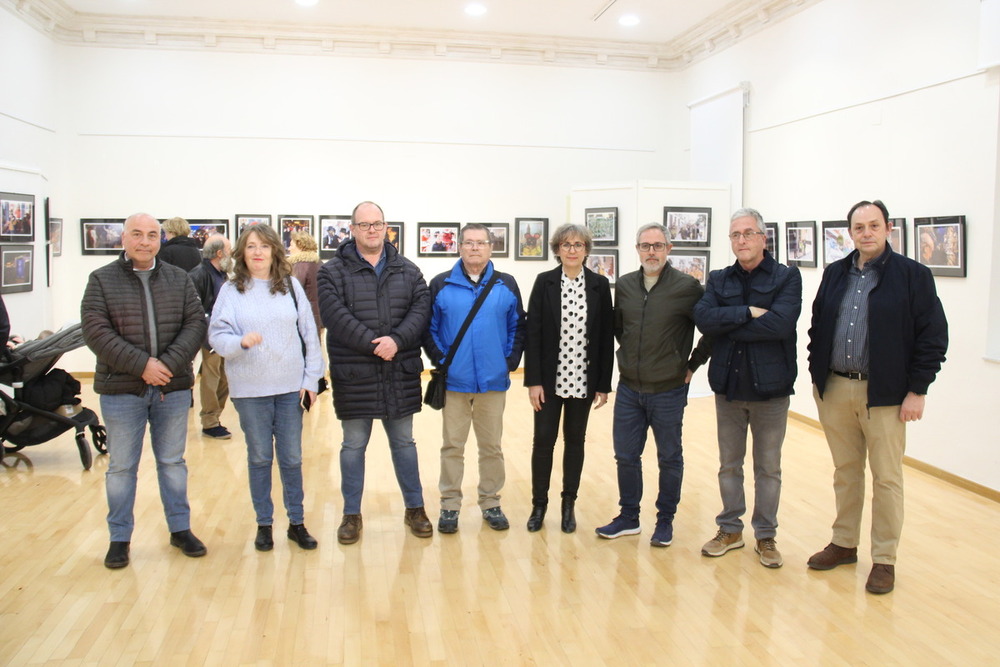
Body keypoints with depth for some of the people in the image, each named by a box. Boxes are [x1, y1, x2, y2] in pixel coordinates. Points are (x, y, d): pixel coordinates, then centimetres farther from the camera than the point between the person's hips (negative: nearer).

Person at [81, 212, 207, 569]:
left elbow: (195, 324, -2)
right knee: (121, 467, 9)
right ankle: (119, 538, 22)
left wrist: (169, 363, -16)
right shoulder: (102, 280, -1)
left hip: (173, 388, 2)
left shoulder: (179, 279, 6)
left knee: (173, 462, 13)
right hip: (121, 390, -2)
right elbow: (96, 331, -10)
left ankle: (180, 529, 26)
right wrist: (141, 364, -19)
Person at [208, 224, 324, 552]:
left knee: (292, 457, 9)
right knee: (259, 457, 10)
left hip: (290, 388, 1)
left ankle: (297, 522, 23)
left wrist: (311, 379, 0)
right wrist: (240, 342, -26)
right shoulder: (231, 291, 0)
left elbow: (309, 334, 3)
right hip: (249, 389, -1)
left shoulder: (291, 286, 2)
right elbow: (216, 335, -5)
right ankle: (264, 524, 24)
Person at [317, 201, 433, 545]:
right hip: (353, 374, -2)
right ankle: (352, 514, 23)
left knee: (404, 442, 14)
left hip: (400, 374, 2)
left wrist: (396, 340, -19)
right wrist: (373, 344, -20)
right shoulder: (333, 271, -1)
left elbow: (421, 308, -3)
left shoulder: (408, 270, 8)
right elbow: (334, 315, -14)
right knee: (353, 446, 9)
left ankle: (415, 508, 27)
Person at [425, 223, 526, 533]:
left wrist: (510, 361, -1)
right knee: (452, 446, 7)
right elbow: (428, 328, 4)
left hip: (493, 381, 1)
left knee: (492, 446, 11)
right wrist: (440, 360, -4)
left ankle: (490, 502, 24)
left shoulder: (506, 285, 4)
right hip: (454, 381, -1)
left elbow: (518, 327, 8)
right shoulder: (441, 285, 1)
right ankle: (450, 504, 18)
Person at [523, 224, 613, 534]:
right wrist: (533, 380, -9)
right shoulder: (544, 282, -2)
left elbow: (607, 336, 1)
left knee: (575, 441, 11)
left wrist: (604, 384, -1)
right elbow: (532, 332, -4)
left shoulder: (600, 285, 0)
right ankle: (539, 504, 19)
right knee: (543, 440, 5)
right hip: (550, 378, -1)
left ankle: (569, 504, 24)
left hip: (583, 378, 1)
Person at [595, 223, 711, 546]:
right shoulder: (624, 285, 3)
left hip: (669, 390, -4)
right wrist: (629, 355, 11)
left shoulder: (687, 287, -11)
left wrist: (693, 363, -3)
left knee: (669, 458, 10)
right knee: (626, 456, 11)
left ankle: (665, 520, 25)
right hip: (628, 389, 4)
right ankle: (628, 517, 27)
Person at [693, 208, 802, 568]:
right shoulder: (719, 280, 6)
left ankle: (765, 536, 24)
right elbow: (703, 317, -12)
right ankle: (730, 529, 28)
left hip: (770, 388, -3)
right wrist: (748, 313, -21)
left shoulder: (787, 277, -4)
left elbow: (780, 323, -21)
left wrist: (728, 325, -15)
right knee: (729, 464, 14)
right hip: (728, 386, 3)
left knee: (768, 468, 10)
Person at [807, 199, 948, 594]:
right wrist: (817, 376, 9)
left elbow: (933, 337, -6)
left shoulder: (913, 275, -5)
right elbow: (817, 327, 15)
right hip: (834, 390, 4)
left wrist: (916, 391, -9)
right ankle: (844, 544, 28)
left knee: (886, 479, 4)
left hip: (885, 394, -4)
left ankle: (884, 560, 16)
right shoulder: (835, 274, 9)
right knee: (845, 472, 15)